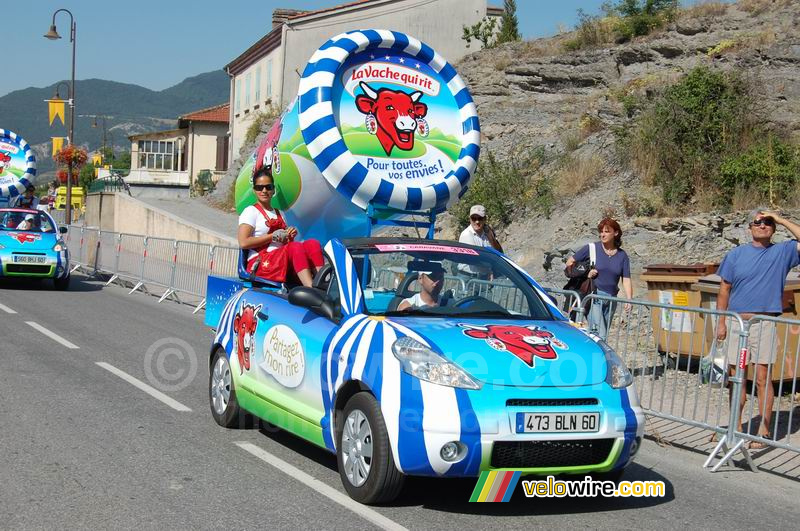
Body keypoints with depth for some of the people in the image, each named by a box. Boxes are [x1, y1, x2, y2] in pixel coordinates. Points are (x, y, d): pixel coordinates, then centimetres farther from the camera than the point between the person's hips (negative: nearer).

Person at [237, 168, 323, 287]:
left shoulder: (279, 214, 26)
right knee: (297, 247, -33)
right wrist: (273, 236, -9)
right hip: (261, 264, -6)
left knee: (312, 244, -21)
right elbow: (243, 242, -9)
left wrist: (291, 234, 5)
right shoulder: (251, 211, 4)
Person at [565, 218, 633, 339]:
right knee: (599, 335, -17)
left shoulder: (622, 255, 7)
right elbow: (570, 263, 5)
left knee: (604, 336, 9)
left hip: (611, 299, 4)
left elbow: (626, 280, 2)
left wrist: (629, 300, -11)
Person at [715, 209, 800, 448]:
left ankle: (764, 431, 4)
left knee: (762, 378, -2)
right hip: (736, 322, 2)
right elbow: (724, 290, 9)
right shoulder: (736, 254, 8)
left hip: (765, 323, -2)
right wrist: (721, 323, 4)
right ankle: (736, 427, 17)